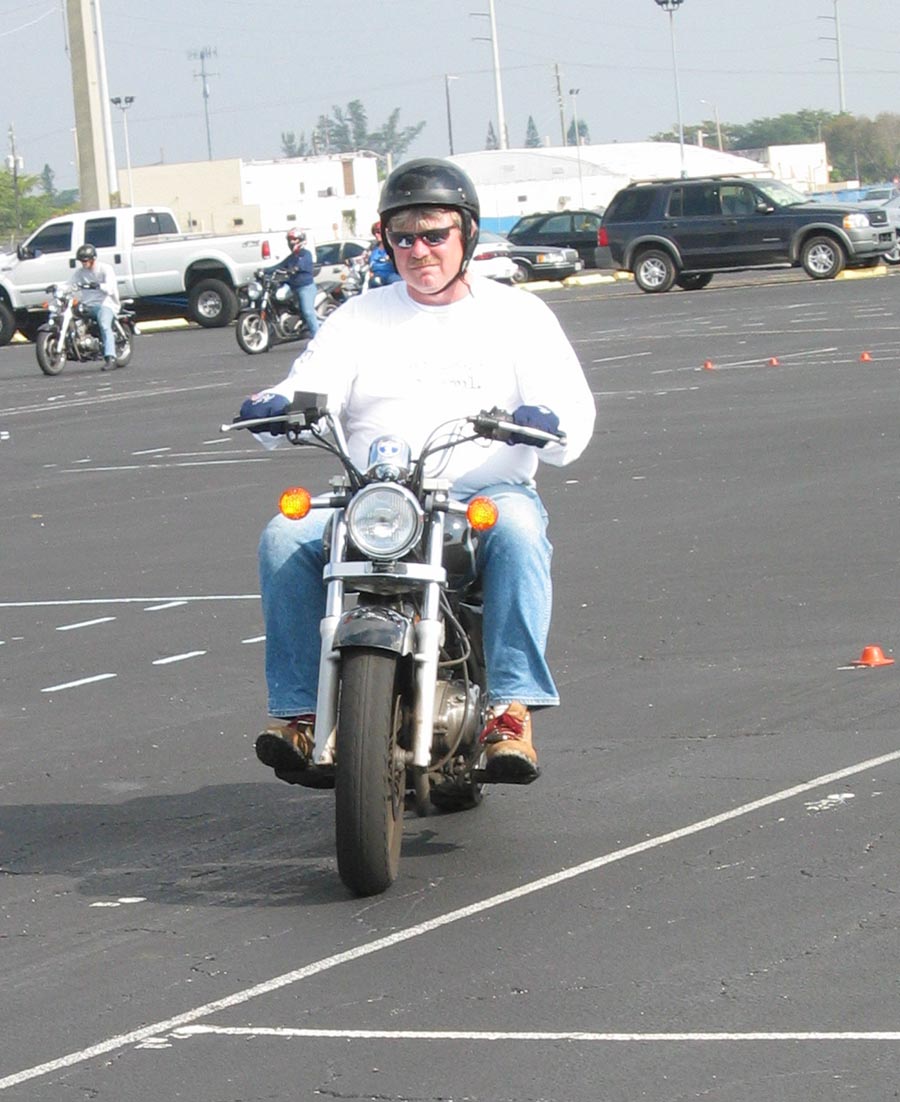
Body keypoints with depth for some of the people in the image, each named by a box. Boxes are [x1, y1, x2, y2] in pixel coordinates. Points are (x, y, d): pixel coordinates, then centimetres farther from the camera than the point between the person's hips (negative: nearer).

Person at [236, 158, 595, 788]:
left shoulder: (518, 314, 12)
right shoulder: (361, 318, 18)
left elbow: (575, 412, 2)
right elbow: (309, 389, 5)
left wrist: (546, 424, -23)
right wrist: (272, 410, -19)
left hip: (487, 492, -2)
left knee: (518, 531, -37)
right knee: (286, 537, -24)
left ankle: (512, 710, -41)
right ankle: (301, 712, -24)